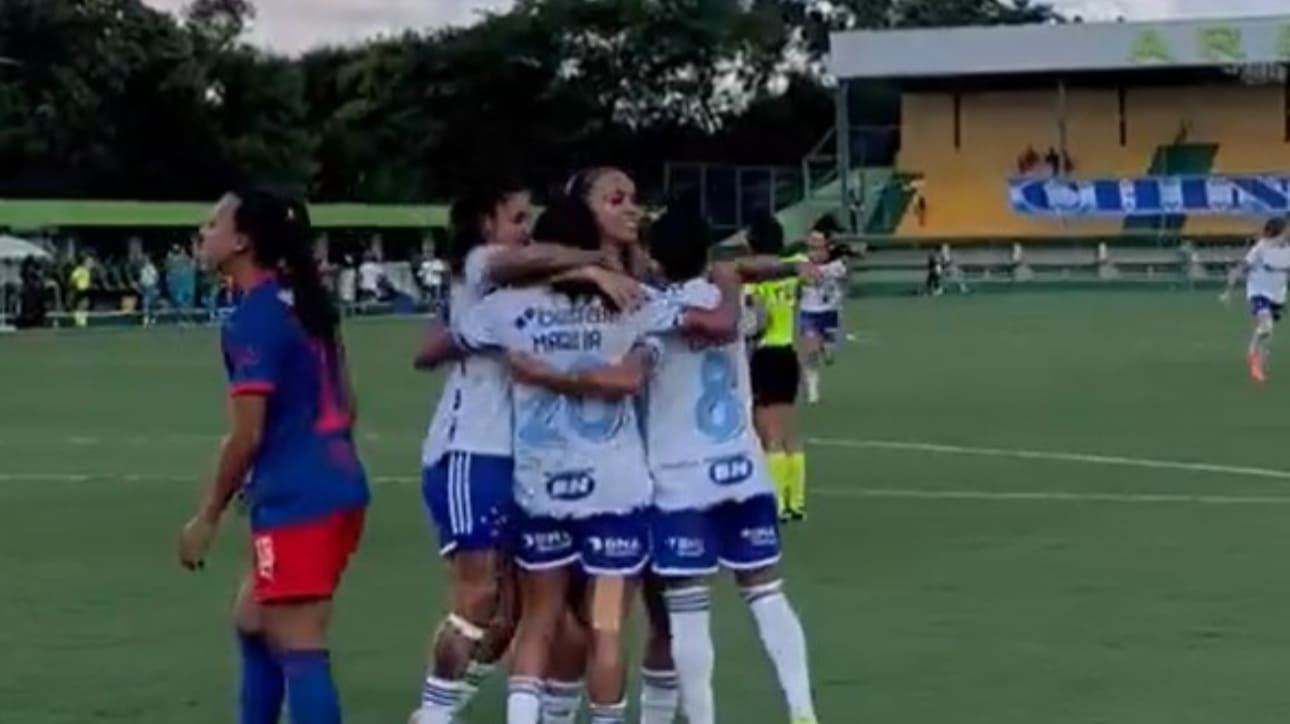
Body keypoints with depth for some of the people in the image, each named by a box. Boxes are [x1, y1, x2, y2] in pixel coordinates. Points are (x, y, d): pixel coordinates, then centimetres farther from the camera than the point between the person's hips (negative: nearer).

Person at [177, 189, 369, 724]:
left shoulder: (252, 320, -14)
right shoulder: (302, 302, 12)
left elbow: (246, 435, -16)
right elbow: (343, 403, 18)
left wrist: (206, 518, -8)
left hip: (296, 503, -10)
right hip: (335, 489, 10)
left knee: (299, 650, -6)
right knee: (253, 622, 21)